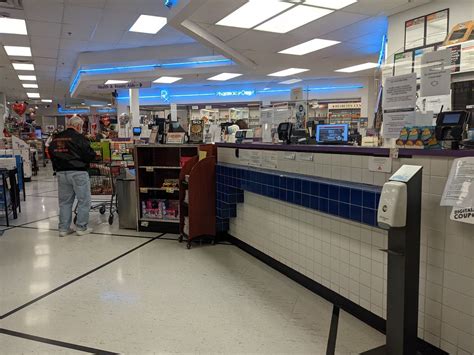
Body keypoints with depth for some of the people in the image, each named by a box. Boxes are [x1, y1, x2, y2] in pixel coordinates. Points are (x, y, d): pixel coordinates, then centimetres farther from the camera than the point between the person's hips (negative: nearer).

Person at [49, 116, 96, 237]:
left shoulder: (56, 138, 8)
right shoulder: (80, 138, -12)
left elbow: (52, 154, 15)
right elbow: (90, 155, -14)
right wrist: (93, 154, 7)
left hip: (62, 173, 6)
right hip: (78, 173, -6)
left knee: (64, 201, 14)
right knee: (84, 200, 5)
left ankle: (63, 228, 17)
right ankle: (81, 228, 8)